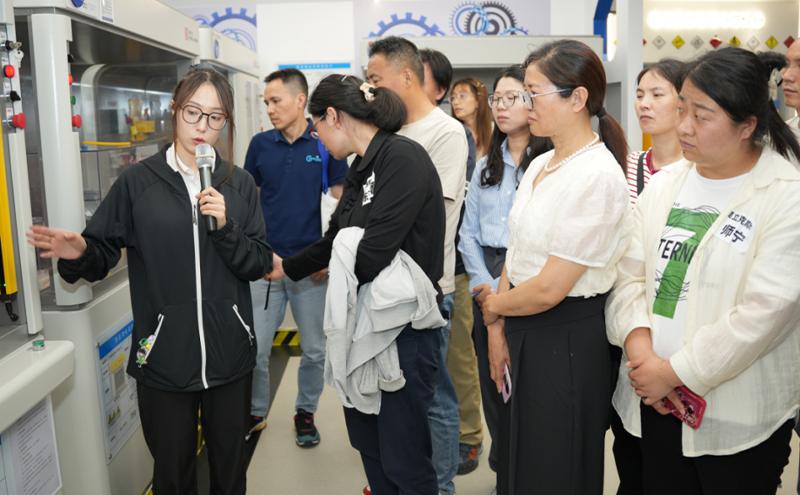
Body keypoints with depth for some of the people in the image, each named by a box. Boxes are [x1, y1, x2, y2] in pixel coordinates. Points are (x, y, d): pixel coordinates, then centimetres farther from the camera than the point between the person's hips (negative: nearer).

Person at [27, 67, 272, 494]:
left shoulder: (239, 185, 3)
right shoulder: (138, 182, -2)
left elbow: (258, 265, 0)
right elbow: (103, 255, 0)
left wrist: (226, 228, -16)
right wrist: (79, 254, -21)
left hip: (229, 356, 2)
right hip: (163, 358, -1)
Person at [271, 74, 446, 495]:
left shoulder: (403, 159, -18)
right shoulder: (361, 168, 10)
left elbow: (372, 255, -25)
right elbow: (334, 241, 22)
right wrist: (287, 267, 34)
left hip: (403, 328, -9)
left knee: (403, 459, 5)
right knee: (367, 443, 21)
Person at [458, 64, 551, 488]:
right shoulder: (486, 166, 12)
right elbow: (468, 232, 8)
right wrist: (484, 283, -4)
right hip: (486, 286, 5)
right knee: (491, 379, 13)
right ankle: (502, 465, 32)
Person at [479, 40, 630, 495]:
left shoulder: (598, 175, -20)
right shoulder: (539, 166, 6)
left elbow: (549, 288, -23)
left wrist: (492, 305, -6)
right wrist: (498, 330, 5)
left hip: (568, 341, -8)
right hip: (524, 332, 8)